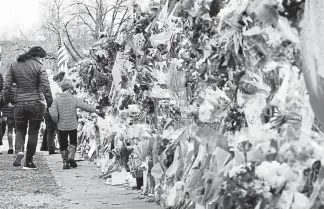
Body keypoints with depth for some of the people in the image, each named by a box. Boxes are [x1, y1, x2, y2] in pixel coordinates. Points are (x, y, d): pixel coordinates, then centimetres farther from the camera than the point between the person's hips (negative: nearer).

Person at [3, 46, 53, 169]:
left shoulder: (14, 66, 7)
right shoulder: (38, 67, -5)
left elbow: (6, 86, 5)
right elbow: (45, 87, -11)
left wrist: (6, 101, 15)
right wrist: (50, 102, -3)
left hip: (19, 104, 3)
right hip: (35, 103, -3)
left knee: (20, 130, 16)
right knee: (33, 132, 8)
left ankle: (19, 151, -11)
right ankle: (28, 161, 10)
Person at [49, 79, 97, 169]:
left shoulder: (57, 99, -8)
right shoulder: (74, 99, -10)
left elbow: (53, 113, -17)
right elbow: (86, 107, -3)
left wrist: (57, 121, 0)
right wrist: (94, 109, 16)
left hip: (61, 126, 1)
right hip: (73, 126, -1)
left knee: (63, 145, 13)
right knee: (73, 142, 18)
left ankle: (65, 162, 8)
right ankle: (71, 157, -1)